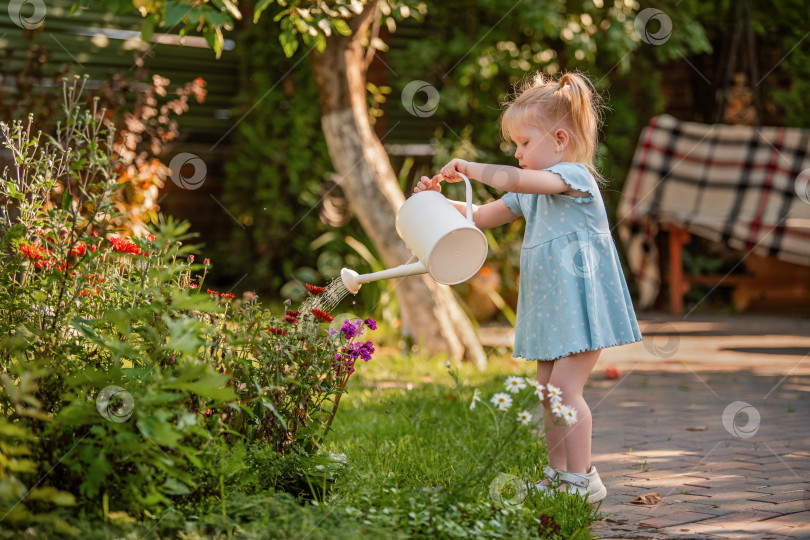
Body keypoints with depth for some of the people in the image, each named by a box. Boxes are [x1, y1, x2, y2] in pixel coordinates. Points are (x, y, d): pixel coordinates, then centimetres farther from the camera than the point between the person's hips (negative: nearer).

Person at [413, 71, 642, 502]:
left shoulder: (575, 175, -14)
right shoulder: (533, 192, 15)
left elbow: (517, 180, -31)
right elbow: (484, 216, 19)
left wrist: (470, 168, -18)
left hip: (580, 303, -9)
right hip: (549, 307, 9)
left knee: (564, 387, -13)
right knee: (547, 391, 11)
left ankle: (582, 479, -8)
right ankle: (558, 474, 19)